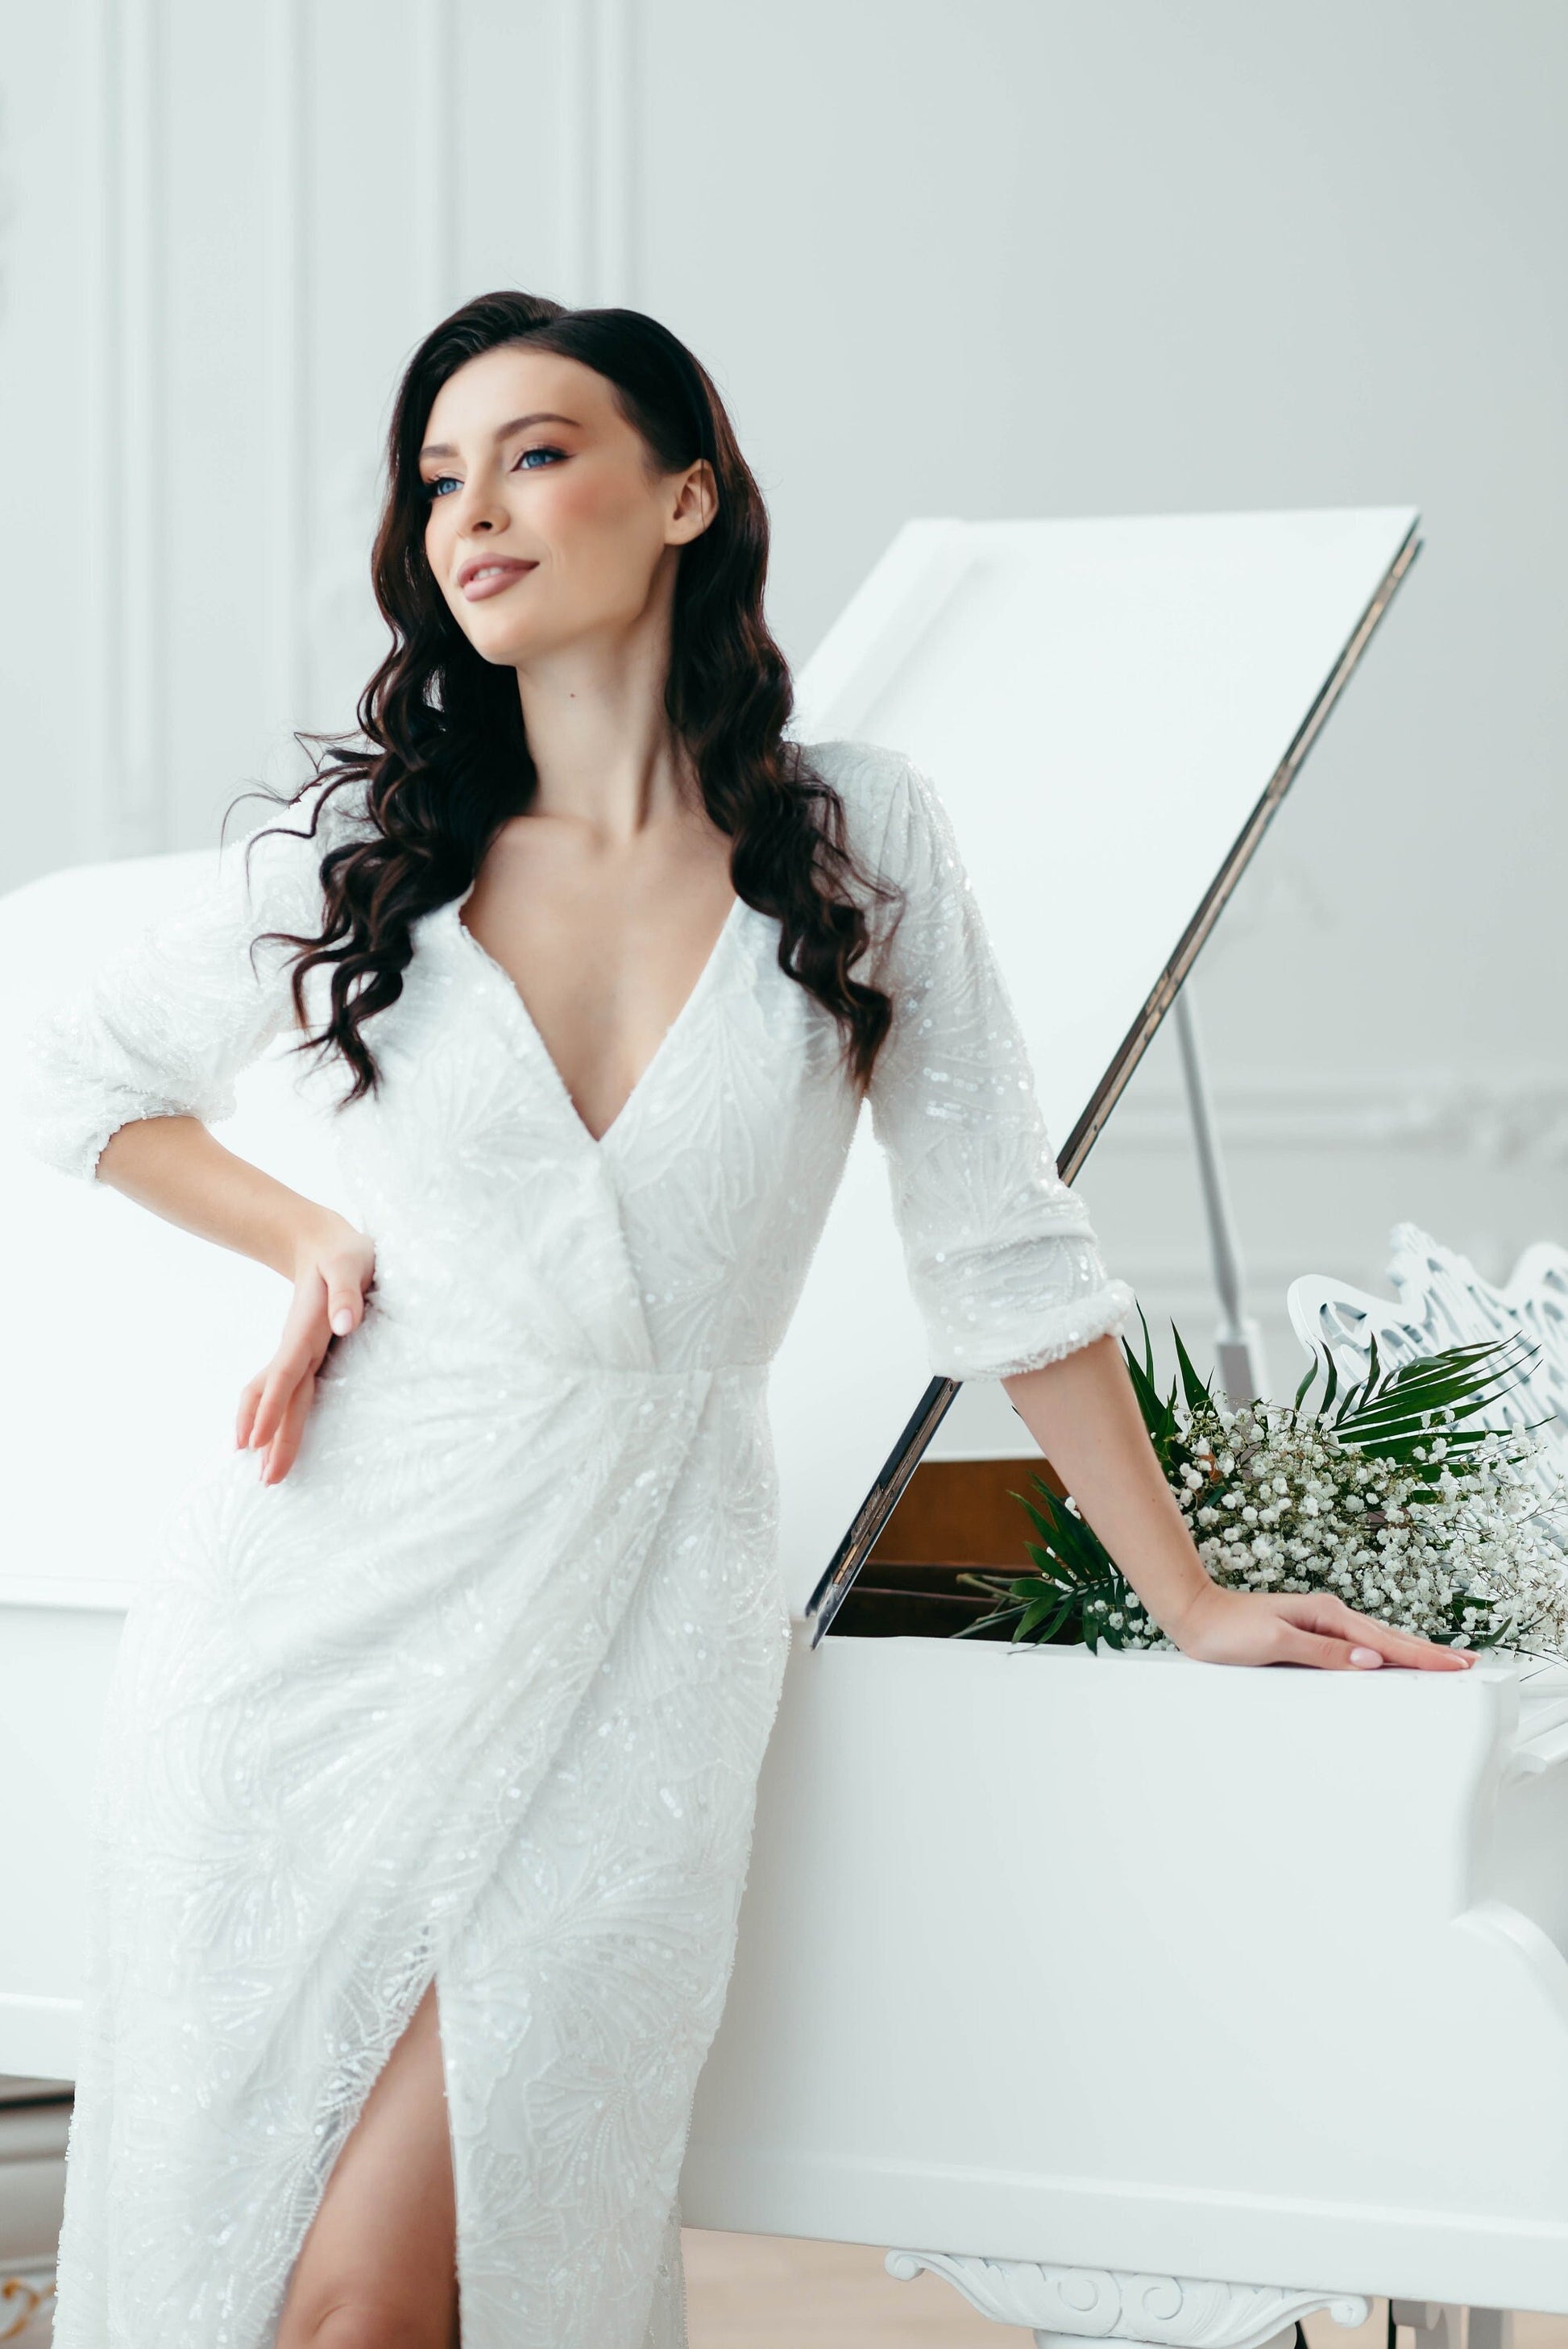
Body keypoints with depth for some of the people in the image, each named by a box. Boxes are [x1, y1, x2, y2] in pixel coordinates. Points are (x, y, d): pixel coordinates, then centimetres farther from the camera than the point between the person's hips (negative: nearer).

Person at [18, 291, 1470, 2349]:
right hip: (331, 1612, 2)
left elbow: (1002, 1248, 6)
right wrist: (313, 1244, 7)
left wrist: (1189, 1598, 7)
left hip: (638, 1627, -2)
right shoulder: (365, 852, 4)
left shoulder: (859, 836, 1)